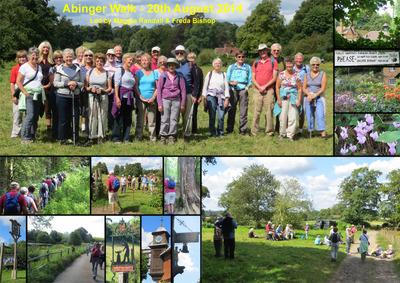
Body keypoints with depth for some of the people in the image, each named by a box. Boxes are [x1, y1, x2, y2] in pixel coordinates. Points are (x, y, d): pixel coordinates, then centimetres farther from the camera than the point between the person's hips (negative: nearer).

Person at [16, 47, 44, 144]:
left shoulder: (39, 67, 18)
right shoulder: (24, 67, -2)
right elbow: (18, 81, -6)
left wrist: (42, 89, 10)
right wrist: (25, 93, -13)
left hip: (38, 95, 6)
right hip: (29, 94, -6)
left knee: (36, 116, 4)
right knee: (30, 115, -15)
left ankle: (32, 136, 12)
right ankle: (25, 138, -12)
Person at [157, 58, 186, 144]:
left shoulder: (179, 76, 6)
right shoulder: (163, 76, 2)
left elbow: (183, 90, 9)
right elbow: (159, 89, 3)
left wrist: (183, 104, 6)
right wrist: (159, 104, -2)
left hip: (176, 100, 1)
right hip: (165, 99, -1)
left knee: (174, 119, 0)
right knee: (165, 119, -4)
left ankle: (172, 137, 8)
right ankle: (163, 136, 5)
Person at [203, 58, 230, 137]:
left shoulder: (224, 74, 13)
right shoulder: (209, 74, 10)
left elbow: (226, 87, 11)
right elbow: (205, 87, 9)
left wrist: (227, 99, 2)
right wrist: (205, 99, 1)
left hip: (221, 97, 1)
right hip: (211, 96, -1)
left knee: (221, 117, -8)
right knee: (212, 116, -5)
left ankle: (220, 133, 9)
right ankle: (213, 133, 6)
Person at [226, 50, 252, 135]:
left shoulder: (248, 67, 14)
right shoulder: (231, 67, 15)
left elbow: (250, 80, 10)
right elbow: (227, 79, 11)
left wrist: (247, 87, -6)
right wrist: (232, 83, -8)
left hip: (243, 90, -1)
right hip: (233, 90, 1)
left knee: (243, 111, -5)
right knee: (231, 110, 0)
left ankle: (243, 130, -1)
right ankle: (229, 129, 8)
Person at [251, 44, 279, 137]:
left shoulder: (273, 62, 6)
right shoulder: (256, 63, 13)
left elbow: (274, 78, 1)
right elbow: (253, 78, 9)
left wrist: (265, 86, -9)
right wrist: (259, 87, -7)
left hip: (269, 91, -2)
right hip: (257, 91, 2)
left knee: (269, 112, -3)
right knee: (256, 112, -1)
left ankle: (269, 132, 4)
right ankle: (254, 132, 3)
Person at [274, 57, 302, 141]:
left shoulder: (297, 76, 7)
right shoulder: (281, 74, 2)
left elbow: (299, 89, 10)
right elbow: (277, 87, 2)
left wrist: (299, 100, 1)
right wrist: (279, 99, -4)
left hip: (293, 98, 1)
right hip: (283, 98, -1)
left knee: (293, 118, -5)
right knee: (283, 117, -3)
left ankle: (290, 135, 4)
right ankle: (282, 134, 10)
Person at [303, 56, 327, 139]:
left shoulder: (323, 74, 4)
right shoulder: (307, 75, 13)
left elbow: (323, 88, -4)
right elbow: (304, 88, 9)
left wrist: (314, 95, -14)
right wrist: (309, 94, -11)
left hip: (319, 98, -3)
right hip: (308, 98, 3)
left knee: (320, 115, -18)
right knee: (309, 116, -1)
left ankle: (323, 133, -26)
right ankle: (311, 132, 8)